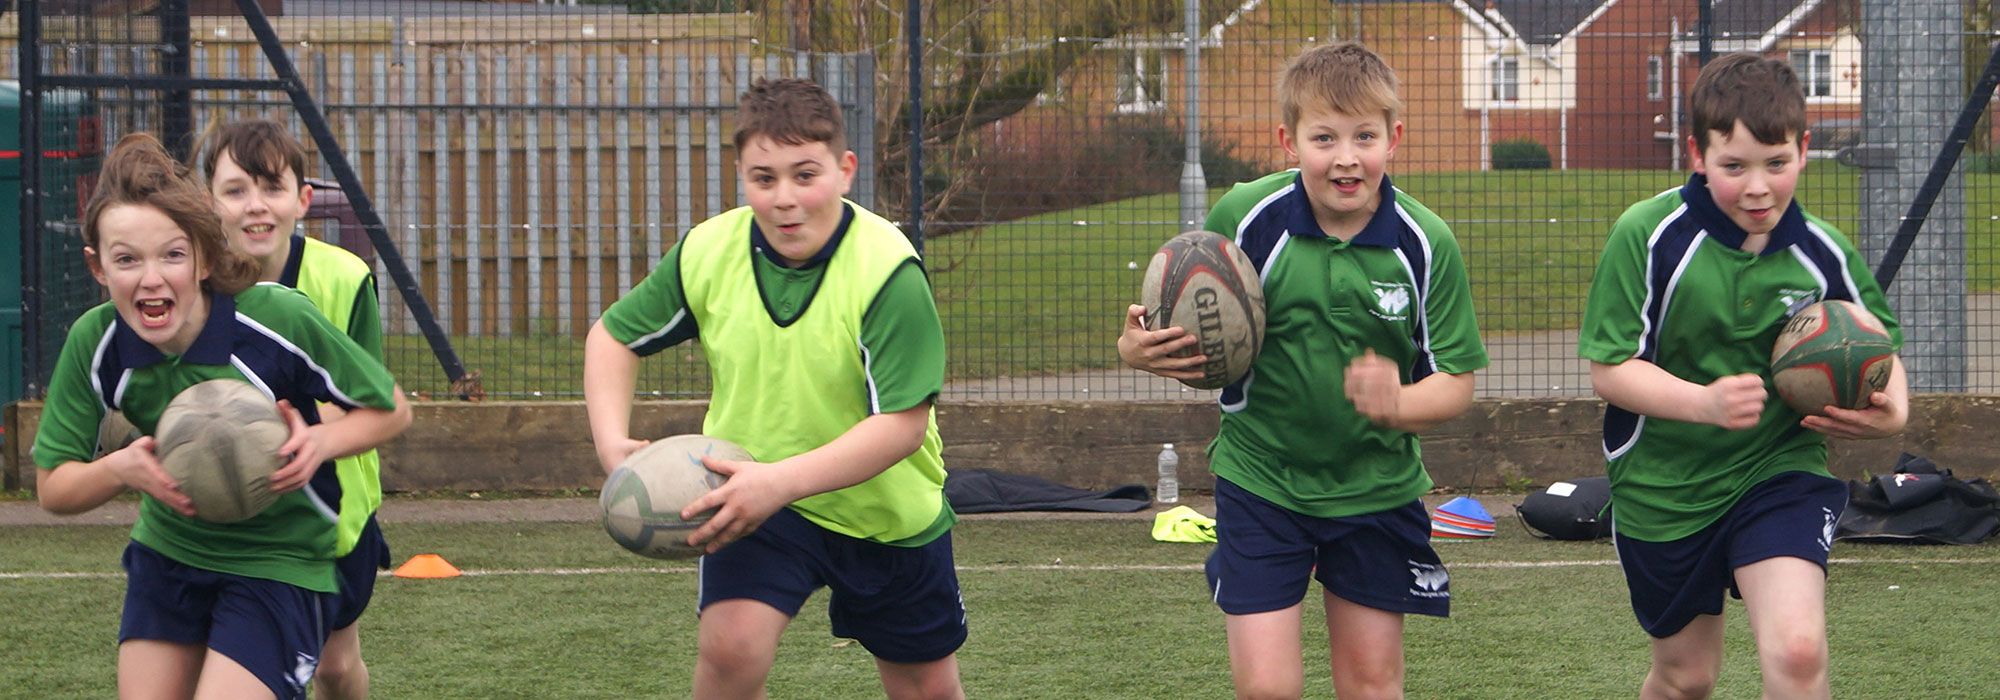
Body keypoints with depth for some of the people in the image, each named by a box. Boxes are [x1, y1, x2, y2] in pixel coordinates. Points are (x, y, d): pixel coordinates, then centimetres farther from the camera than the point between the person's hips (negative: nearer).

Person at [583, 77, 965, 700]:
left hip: (888, 514, -1)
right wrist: (613, 444, -16)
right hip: (756, 492, 1)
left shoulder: (888, 271, -27)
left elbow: (903, 424, -32)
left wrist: (782, 482, -43)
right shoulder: (707, 252, -14)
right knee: (730, 646, -24)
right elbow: (614, 335, 2)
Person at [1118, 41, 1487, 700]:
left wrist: (1399, 404, -27)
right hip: (1261, 481, -1)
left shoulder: (1427, 244, -11)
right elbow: (1192, 341, -3)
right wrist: (1138, 349, -25)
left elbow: (1456, 380, -6)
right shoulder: (1244, 219, -13)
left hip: (1377, 489, 1)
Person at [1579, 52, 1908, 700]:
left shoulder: (1823, 254, -6)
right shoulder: (1647, 234, -14)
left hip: (1781, 475, 0)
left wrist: (1891, 410, -13)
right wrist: (1705, 402, -32)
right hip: (1663, 487, 0)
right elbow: (1609, 370, -16)